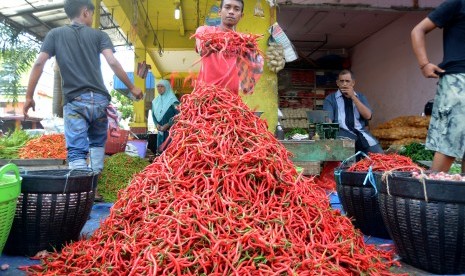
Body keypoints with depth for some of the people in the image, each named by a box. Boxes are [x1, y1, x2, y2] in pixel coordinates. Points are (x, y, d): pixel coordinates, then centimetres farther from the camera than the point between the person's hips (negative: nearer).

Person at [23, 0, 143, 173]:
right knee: (98, 142, 21)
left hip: (74, 101, -1)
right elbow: (113, 63, -4)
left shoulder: (55, 34, 11)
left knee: (76, 150, -5)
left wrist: (29, 97, 6)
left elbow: (39, 64, 2)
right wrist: (132, 88, 3)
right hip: (99, 99, 1)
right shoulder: (99, 35, 9)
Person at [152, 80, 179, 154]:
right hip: (160, 130, 6)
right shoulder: (155, 101, 14)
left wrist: (167, 125, -15)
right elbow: (153, 114, 16)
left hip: (170, 130, -6)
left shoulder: (173, 100, -4)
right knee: (159, 150, 6)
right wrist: (157, 124, -2)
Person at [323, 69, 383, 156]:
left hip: (361, 132, 3)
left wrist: (353, 97, -3)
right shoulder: (330, 98, 9)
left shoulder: (360, 97, 18)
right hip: (342, 132, -3)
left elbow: (368, 116, 2)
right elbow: (328, 119, -4)